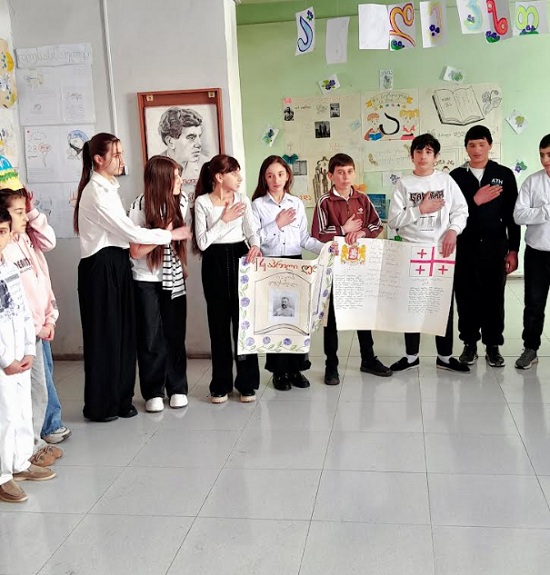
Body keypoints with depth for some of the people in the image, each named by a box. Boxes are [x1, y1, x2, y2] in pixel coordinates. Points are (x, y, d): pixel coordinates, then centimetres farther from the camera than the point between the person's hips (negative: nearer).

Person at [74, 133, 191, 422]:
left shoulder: (108, 187, 13)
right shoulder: (96, 193, -17)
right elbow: (131, 232, -17)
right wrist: (171, 235, -9)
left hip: (116, 264, 9)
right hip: (100, 268, -9)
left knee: (122, 333, 11)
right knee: (104, 336, 1)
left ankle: (119, 398, 22)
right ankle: (99, 406, 15)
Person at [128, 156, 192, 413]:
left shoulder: (181, 201, -3)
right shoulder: (140, 207, -13)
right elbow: (135, 251, -14)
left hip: (174, 279, 3)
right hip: (146, 281, -3)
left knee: (175, 334, 6)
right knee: (151, 338, 2)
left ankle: (178, 388, 19)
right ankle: (153, 392, 15)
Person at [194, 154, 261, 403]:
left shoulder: (242, 199, 7)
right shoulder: (202, 202, -2)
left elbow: (251, 231, 1)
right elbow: (202, 242, -8)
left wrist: (255, 246, -19)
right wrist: (225, 219, -12)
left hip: (239, 258, 2)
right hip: (215, 263, -2)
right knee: (219, 322, 6)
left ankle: (247, 383, 11)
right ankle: (220, 385, 16)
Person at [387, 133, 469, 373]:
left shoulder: (446, 180, 5)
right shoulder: (404, 184, 2)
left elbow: (461, 210, 4)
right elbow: (394, 221, -4)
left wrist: (453, 230, -13)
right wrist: (420, 209, -12)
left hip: (442, 250, 1)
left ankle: (445, 356, 18)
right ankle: (411, 355, 18)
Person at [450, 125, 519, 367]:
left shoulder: (504, 175, 4)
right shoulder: (456, 176, 4)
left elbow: (512, 215, 4)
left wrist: (513, 249, 0)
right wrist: (475, 201, -15)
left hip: (494, 246, 0)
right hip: (465, 246, 0)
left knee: (494, 295, 4)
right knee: (466, 296, 5)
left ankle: (493, 345, 16)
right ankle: (470, 343, 18)